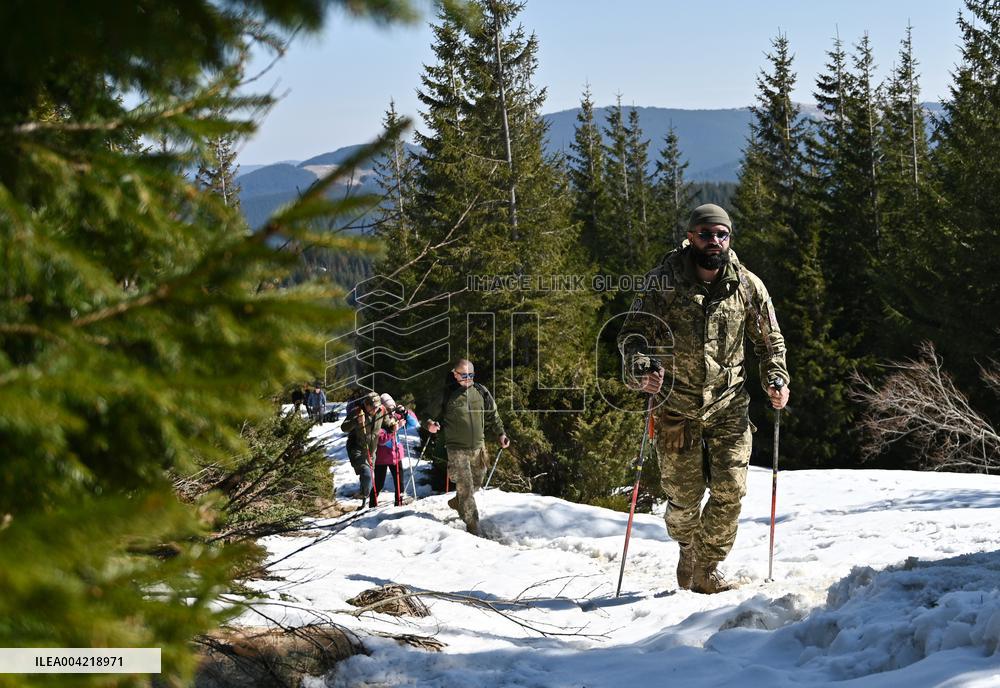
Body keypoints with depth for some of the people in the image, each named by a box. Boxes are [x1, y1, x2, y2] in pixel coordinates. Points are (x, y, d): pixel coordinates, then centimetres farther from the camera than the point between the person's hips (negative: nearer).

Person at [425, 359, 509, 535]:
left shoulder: (481, 392, 3)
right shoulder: (447, 394, -5)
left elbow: (492, 416, 14)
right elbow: (439, 415, 6)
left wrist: (500, 434, 6)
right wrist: (433, 425, -15)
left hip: (478, 447, 4)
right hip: (457, 449, -4)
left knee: (476, 482, 17)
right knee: (466, 487, -7)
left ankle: (457, 502, 43)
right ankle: (472, 526, -1)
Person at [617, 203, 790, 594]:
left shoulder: (747, 286, 2)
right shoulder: (664, 282, -5)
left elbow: (769, 341, 14)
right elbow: (634, 334, -3)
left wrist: (776, 379, -3)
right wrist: (640, 371, -22)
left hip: (729, 405, 2)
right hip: (676, 405, -1)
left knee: (730, 491, -6)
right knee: (684, 495, 4)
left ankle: (706, 569, 13)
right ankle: (687, 547, 36)